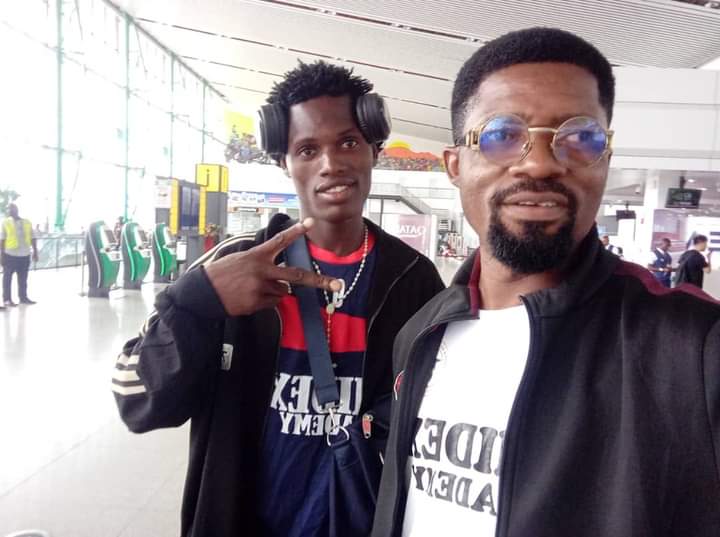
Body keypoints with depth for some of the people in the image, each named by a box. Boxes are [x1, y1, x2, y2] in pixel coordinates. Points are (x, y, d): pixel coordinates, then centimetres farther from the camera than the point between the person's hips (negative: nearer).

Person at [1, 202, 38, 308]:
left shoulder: (27, 222, 9)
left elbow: (32, 238, 11)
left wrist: (35, 252, 8)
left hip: (25, 255, 3)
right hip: (10, 255, -3)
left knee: (23, 278, 9)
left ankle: (23, 297, 19)